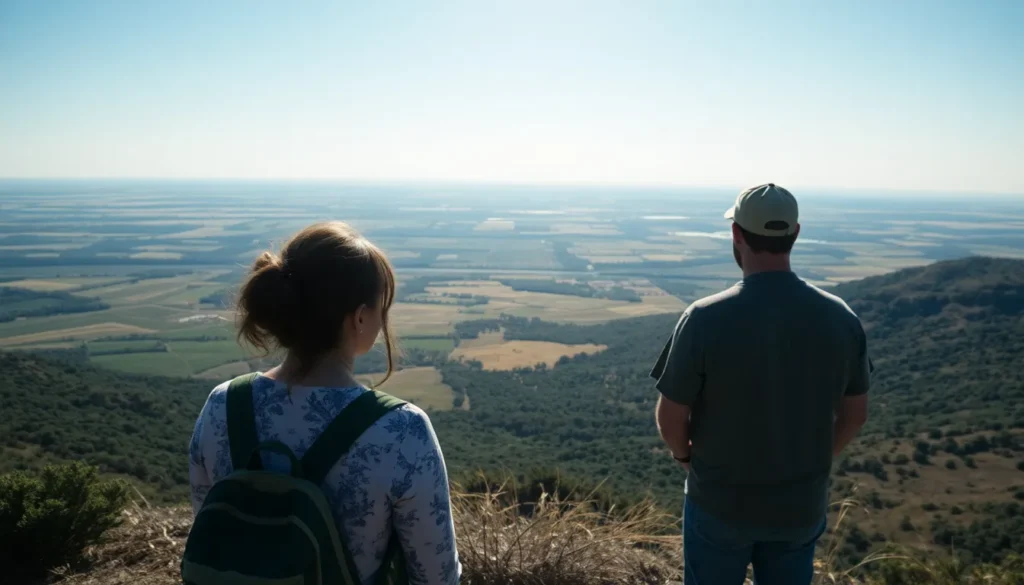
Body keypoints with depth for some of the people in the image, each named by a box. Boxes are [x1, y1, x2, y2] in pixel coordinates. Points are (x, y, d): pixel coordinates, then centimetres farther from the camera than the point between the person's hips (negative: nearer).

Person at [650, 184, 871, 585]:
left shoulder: (706, 319, -23)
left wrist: (684, 456, 6)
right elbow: (854, 413, 1)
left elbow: (671, 417, -15)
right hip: (802, 503, 3)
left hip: (721, 501, -3)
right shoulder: (839, 317, -11)